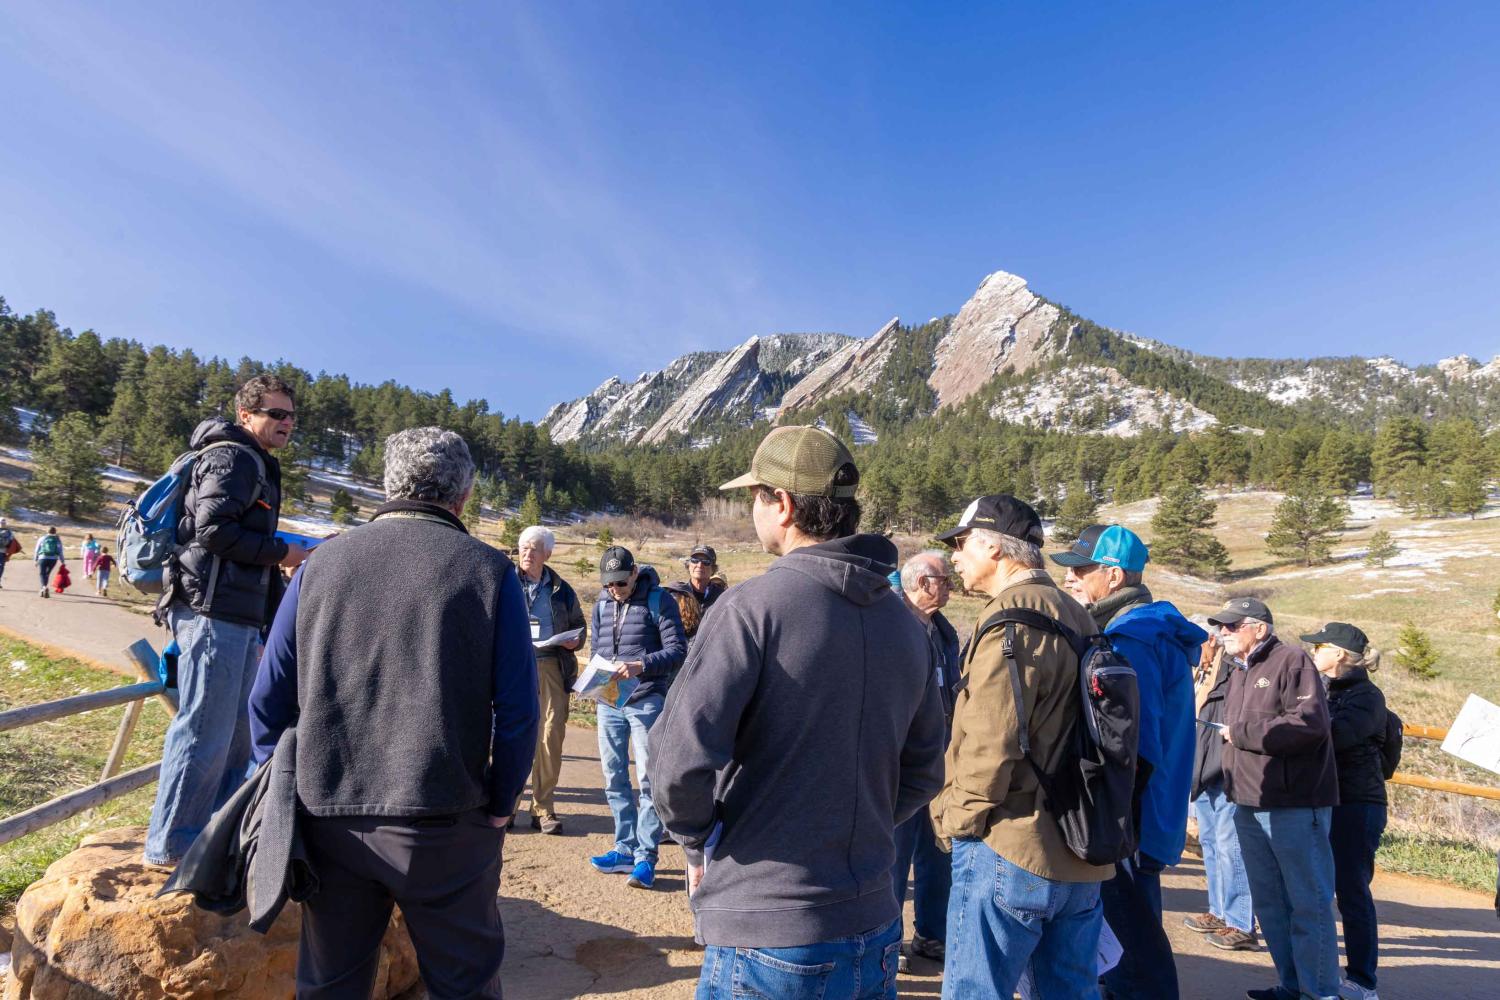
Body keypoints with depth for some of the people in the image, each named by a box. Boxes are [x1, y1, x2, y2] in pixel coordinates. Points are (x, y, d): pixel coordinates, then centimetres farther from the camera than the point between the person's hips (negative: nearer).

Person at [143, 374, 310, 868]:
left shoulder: (257, 466, 23)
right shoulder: (232, 457, -7)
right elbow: (214, 529, -21)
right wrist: (281, 552, -10)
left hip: (239, 617, 10)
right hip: (214, 613, -10)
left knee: (238, 733, 15)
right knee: (205, 733, -4)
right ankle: (171, 846, 8)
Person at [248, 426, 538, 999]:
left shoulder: (321, 564, 3)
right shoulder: (488, 570, -7)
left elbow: (269, 698, 6)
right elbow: (516, 708, -9)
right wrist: (500, 806, 3)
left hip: (329, 820, 4)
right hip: (445, 823, -3)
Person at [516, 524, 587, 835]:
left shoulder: (561, 590, 14)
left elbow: (579, 625, 23)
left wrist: (575, 640, 2)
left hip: (552, 667, 2)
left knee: (552, 736, 1)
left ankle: (543, 807, 12)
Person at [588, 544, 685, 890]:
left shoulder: (659, 601, -7)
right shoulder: (602, 604, 10)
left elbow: (678, 651, -12)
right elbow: (597, 651, 16)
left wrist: (640, 665, -26)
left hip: (646, 701, -6)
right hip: (608, 702, 6)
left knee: (649, 779, -2)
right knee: (614, 777, 11)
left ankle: (646, 855, 7)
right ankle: (625, 849, 24)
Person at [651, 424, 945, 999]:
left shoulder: (754, 605, -19)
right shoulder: (905, 623, 2)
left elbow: (681, 758, -24)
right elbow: (924, 772, 9)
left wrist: (699, 840, -6)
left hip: (764, 938, -5)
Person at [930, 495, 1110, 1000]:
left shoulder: (1012, 614, -16)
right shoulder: (1077, 615, 11)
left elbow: (991, 739, -21)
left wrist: (958, 817, -8)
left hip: (1010, 848, -9)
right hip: (1079, 852, 9)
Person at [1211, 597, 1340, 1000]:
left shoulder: (1291, 660, -11)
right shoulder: (1239, 672, 16)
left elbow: (1310, 724, -23)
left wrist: (1241, 730, -16)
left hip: (1294, 805, -8)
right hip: (1249, 804, 9)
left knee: (1309, 904, 2)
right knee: (1269, 903, 15)